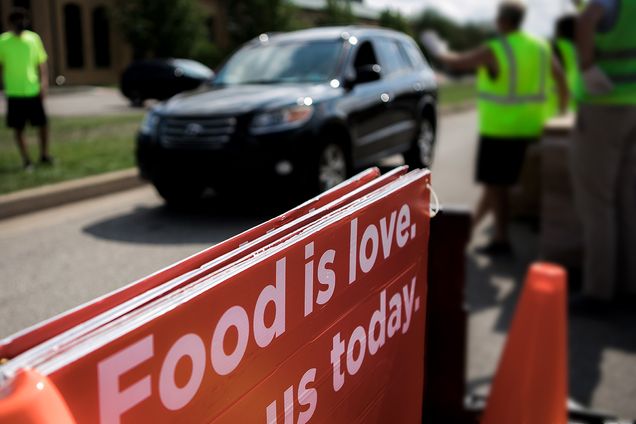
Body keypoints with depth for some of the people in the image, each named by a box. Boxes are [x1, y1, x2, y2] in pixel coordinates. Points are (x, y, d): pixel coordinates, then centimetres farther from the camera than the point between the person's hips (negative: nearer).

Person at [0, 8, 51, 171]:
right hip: (14, 93, -1)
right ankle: (26, 160, 15)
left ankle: (44, 154, 25)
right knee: (18, 128, 3)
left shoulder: (34, 38, 2)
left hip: (33, 91, 2)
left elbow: (41, 62, 5)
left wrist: (44, 82, -6)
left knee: (43, 123, 6)